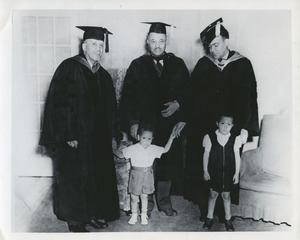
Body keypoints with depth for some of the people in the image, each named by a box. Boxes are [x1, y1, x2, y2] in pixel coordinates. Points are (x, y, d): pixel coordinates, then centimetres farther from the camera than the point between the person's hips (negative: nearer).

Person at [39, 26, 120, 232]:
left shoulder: (104, 75, 11)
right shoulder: (69, 68, -9)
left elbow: (111, 107, 15)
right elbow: (59, 103, -15)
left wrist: (111, 134, 8)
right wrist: (68, 135, -19)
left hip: (99, 138, 6)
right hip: (75, 138, -6)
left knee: (98, 176, 11)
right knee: (74, 178, 4)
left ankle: (94, 214, 27)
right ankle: (75, 219, 18)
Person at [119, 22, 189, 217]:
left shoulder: (178, 65, 6)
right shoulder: (138, 66, 1)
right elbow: (128, 97, -2)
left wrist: (178, 104, -13)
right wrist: (133, 123, -11)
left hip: (170, 124, 2)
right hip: (146, 125, -1)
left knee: (169, 163, 9)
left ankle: (164, 200, 26)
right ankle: (147, 202, 21)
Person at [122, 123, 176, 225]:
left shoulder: (153, 149, -3)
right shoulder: (133, 149, -14)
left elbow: (165, 149, 8)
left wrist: (171, 138, -1)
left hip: (148, 175, 3)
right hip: (136, 175, -2)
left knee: (144, 196, 13)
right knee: (134, 197, 8)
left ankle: (144, 215, 28)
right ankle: (134, 215, 27)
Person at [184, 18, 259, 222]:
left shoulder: (243, 65, 0)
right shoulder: (203, 65, 3)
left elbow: (249, 97, -2)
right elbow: (192, 96, 3)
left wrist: (245, 127, -8)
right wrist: (190, 123, -4)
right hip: (203, 129, 1)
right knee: (202, 169, 3)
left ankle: (224, 211, 20)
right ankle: (205, 210, 17)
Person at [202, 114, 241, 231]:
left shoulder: (234, 139, -8)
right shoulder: (210, 137, -10)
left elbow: (237, 157, 0)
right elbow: (206, 155, -2)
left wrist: (236, 173, 1)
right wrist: (205, 171, 0)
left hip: (228, 172, 0)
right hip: (214, 172, 0)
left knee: (226, 195, 11)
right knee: (213, 194, 12)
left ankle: (228, 219, 29)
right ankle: (210, 217, 29)